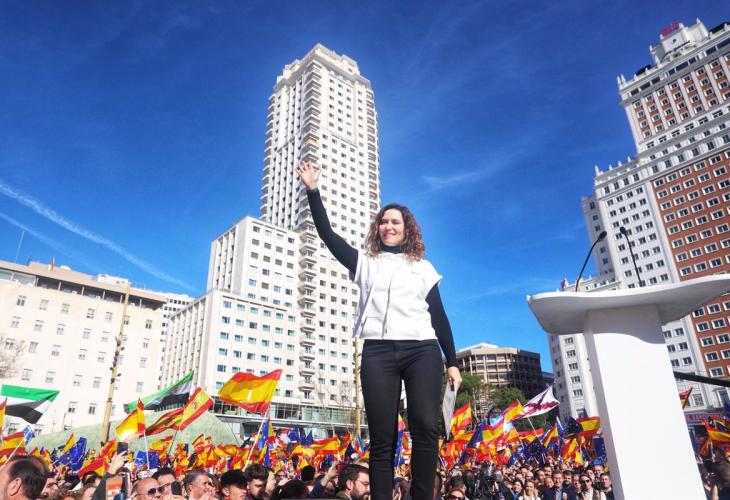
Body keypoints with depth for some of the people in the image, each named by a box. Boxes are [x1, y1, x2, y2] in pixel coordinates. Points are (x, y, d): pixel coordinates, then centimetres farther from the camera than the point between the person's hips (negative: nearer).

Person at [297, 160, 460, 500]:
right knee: (382, 437, -2)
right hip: (379, 352, 0)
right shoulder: (365, 263, 18)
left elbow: (439, 318, 15)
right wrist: (313, 190, 4)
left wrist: (452, 362, 9)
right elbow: (327, 234, 10)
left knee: (425, 427, -13)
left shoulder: (423, 268, 18)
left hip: (422, 351, 0)